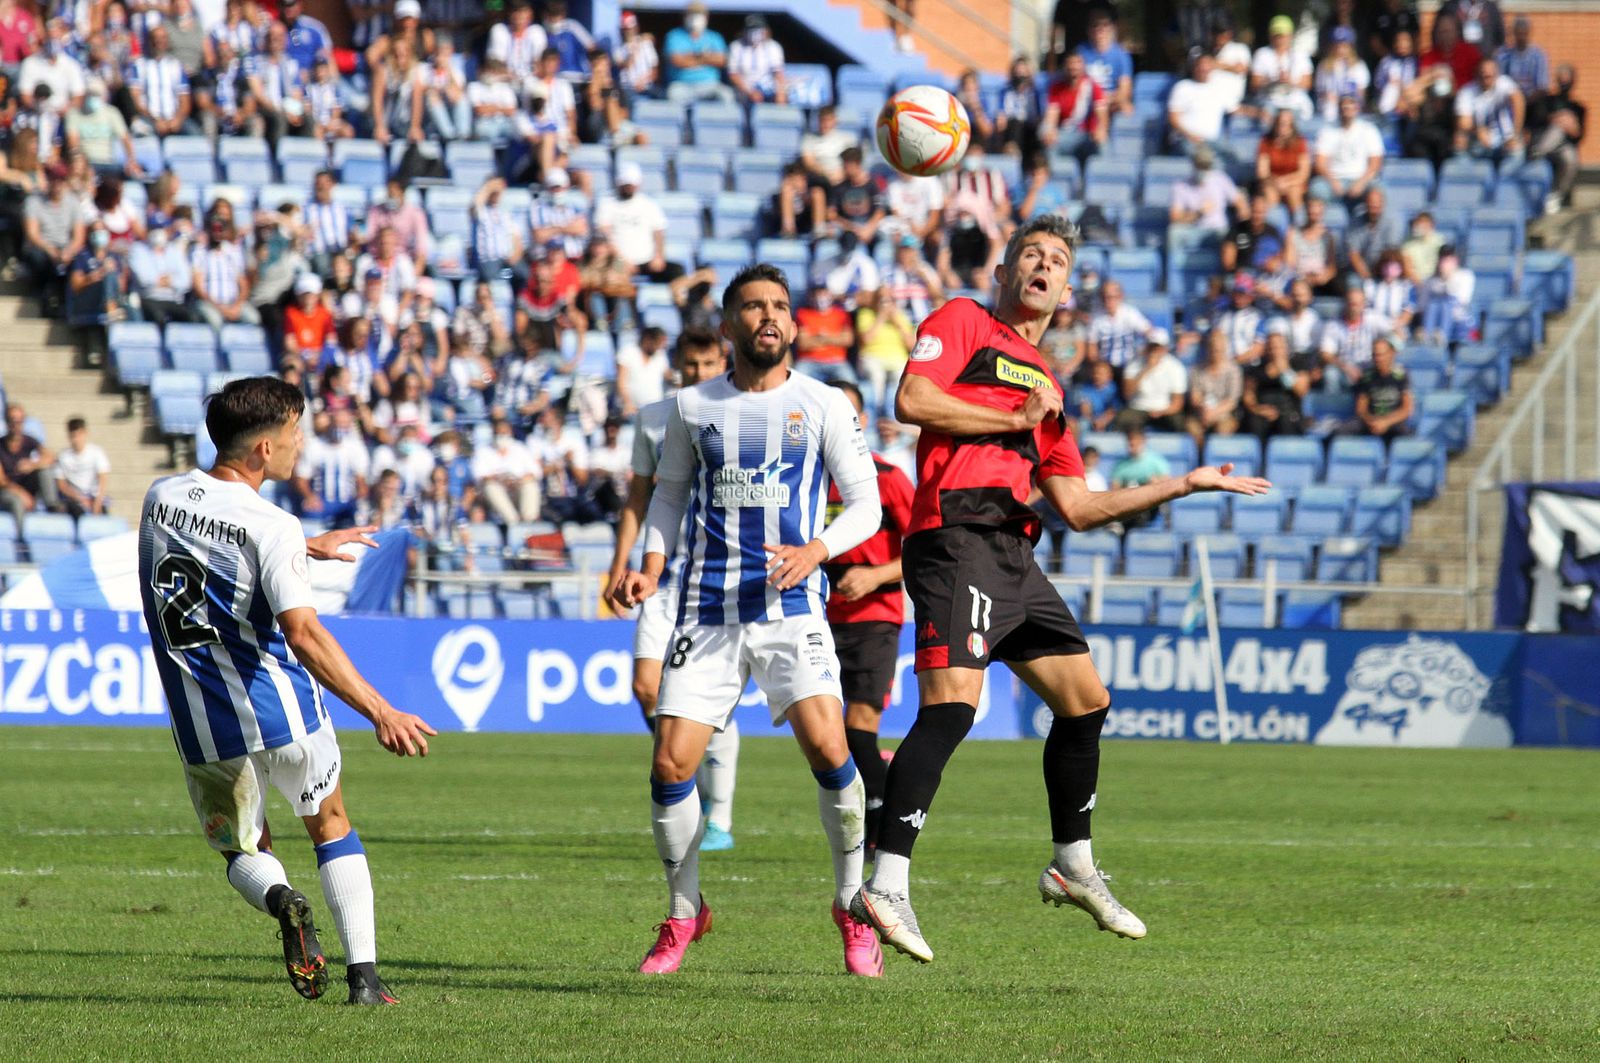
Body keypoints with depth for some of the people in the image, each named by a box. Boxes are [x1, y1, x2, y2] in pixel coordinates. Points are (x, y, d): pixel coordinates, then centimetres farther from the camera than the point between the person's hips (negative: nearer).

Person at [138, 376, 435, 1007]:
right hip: (281, 713, -4)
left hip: (203, 728, 4)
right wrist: (381, 712, -29)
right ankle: (363, 973, 7)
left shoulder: (160, 499, 3)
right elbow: (303, 634, -28)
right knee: (332, 829, 20)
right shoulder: (273, 528, -16)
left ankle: (279, 900, -15)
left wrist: (308, 546, 37)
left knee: (242, 850, 21)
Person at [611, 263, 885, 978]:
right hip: (706, 610, 2)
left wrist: (816, 551, -15)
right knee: (670, 764, -7)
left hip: (791, 608, -2)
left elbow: (865, 503, 4)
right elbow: (670, 492, 20)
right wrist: (650, 567, 4)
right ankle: (684, 913, 16)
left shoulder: (823, 405, 2)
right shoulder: (693, 408, 8)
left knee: (827, 749, -20)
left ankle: (854, 910, -2)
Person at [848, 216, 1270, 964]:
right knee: (951, 704, -22)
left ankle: (1073, 866, 30)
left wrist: (1185, 485, 26)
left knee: (1085, 701, 13)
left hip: (1014, 558, 9)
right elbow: (912, 401, -12)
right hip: (958, 534, -9)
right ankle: (885, 887, -27)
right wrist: (1015, 420, -4)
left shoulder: (1045, 382, 27)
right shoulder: (963, 322, 6)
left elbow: (1076, 508, 25)